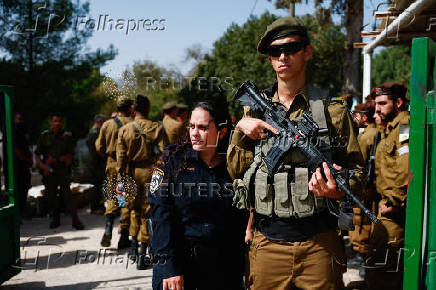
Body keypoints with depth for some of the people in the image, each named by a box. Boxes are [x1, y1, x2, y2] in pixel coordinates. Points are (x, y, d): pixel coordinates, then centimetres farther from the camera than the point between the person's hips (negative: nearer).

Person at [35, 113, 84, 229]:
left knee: (67, 193, -11)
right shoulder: (44, 136, 6)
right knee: (51, 195, 6)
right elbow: (37, 154, 8)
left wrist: (56, 159, -9)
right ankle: (55, 219, 21)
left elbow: (70, 155, 2)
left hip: (63, 169, -2)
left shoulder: (67, 136, 4)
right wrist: (43, 165, -8)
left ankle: (75, 220, -9)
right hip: (48, 171, 2)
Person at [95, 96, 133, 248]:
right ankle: (124, 237, 9)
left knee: (112, 196, 15)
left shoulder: (107, 124, 2)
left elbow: (99, 147, 5)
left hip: (112, 164, 3)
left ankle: (108, 227, -7)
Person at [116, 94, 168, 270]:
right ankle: (142, 254, 5)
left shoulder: (124, 130, 1)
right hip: (151, 172, -2)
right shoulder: (157, 128, -5)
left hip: (132, 173, 2)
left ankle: (133, 245, 21)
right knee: (147, 212, 5)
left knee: (135, 209, 21)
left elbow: (121, 157, 1)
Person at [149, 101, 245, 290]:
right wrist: (169, 267, -16)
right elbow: (161, 215, -10)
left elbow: (240, 225, 4)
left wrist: (239, 273, 1)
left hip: (222, 265, 2)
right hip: (176, 258, -1)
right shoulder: (172, 159, -4)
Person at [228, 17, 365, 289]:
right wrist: (241, 129, -8)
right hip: (267, 244, 2)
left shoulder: (333, 110, 1)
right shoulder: (254, 109, 8)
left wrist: (341, 190, -19)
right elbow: (236, 170, 6)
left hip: (319, 244, -1)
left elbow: (356, 169, 2)